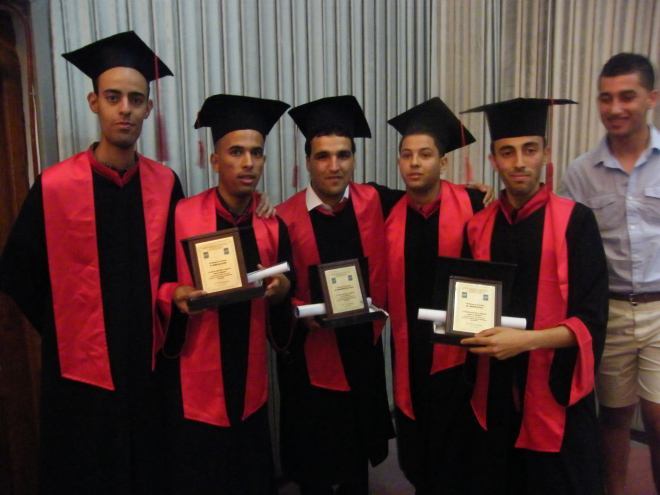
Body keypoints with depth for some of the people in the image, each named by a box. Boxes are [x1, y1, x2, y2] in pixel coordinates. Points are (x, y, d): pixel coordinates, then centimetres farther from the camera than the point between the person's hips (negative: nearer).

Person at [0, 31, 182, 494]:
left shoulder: (165, 184, -3)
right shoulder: (55, 187, -12)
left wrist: (158, 325, 2)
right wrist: (63, 333, 2)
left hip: (148, 369, 3)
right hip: (80, 374, -2)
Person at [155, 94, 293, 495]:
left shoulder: (274, 226, 1)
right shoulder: (180, 217, -11)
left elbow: (284, 309, 7)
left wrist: (282, 293, -15)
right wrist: (176, 296, -25)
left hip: (250, 382, 4)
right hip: (193, 384, -3)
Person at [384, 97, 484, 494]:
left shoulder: (472, 205, -11)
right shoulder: (389, 214, -1)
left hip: (458, 351, -3)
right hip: (409, 354, 4)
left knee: (454, 462, 12)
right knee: (416, 459, 20)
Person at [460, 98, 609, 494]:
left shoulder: (576, 221, -7)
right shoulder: (478, 227, 3)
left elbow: (591, 320, -11)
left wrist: (526, 340, -23)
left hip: (556, 392, -3)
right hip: (494, 393, 3)